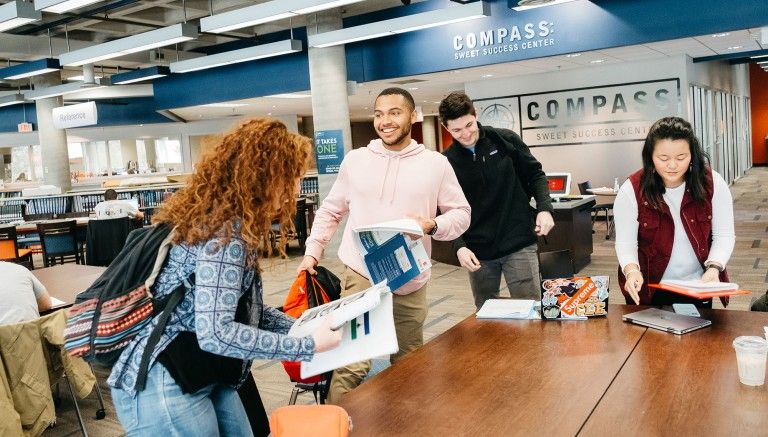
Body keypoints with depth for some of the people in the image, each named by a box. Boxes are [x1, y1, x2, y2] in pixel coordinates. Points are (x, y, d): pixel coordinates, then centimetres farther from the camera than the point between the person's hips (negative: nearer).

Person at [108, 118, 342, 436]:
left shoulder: (230, 222, 7)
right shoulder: (225, 231, -24)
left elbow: (244, 308, 12)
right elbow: (215, 333, -30)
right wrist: (307, 346, -23)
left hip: (202, 377, 9)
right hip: (163, 387, -9)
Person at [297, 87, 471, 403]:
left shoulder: (436, 164, 1)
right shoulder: (354, 160, 5)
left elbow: (461, 213, 5)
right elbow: (330, 211, 13)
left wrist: (433, 226, -15)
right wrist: (312, 253, 4)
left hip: (410, 282, 1)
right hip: (360, 275, -1)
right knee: (351, 364, -10)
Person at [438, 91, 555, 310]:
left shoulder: (506, 140, -1)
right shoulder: (447, 162, -1)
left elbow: (535, 174, 7)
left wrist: (544, 208, -9)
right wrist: (459, 246, -14)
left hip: (519, 244, -1)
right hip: (477, 252, 1)